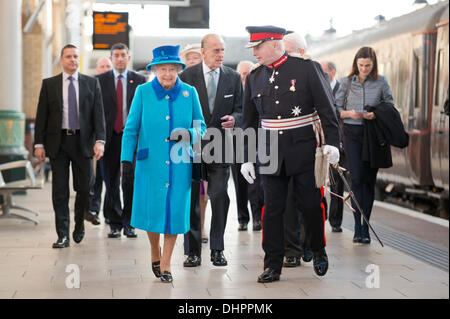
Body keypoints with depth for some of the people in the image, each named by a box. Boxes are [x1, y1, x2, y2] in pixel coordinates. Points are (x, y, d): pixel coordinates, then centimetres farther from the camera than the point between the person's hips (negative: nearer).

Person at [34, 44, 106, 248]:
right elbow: (41, 115, 5)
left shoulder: (91, 83, 6)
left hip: (83, 142, 0)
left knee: (84, 188, 4)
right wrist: (39, 143, -3)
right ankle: (63, 235, 3)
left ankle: (79, 225, 28)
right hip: (58, 143, 0)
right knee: (60, 191, -1)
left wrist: (99, 140, -11)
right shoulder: (49, 84, 6)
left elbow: (98, 114, 1)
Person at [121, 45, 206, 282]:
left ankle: (165, 264, 16)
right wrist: (126, 158, -7)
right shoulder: (143, 92, -1)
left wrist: (188, 134, -15)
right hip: (150, 163, -1)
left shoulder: (189, 93, 2)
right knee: (151, 210, 1)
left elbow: (201, 128, 7)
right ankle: (155, 252, 30)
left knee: (174, 211, 2)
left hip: (179, 164, 1)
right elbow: (131, 128, 1)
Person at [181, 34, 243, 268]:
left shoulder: (233, 77, 6)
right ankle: (193, 251, 10)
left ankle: (217, 249, 9)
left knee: (220, 196, -3)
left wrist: (234, 119, -13)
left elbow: (240, 108, 9)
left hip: (221, 144, 1)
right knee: (191, 198, 1)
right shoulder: (187, 76, 1)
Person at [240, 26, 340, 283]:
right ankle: (273, 266, 9)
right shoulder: (255, 78, 8)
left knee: (311, 204, 3)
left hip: (304, 150, -3)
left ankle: (319, 251, 26)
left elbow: (327, 108, -3)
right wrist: (247, 158, 11)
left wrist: (332, 143, -9)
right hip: (271, 153, 3)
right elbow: (249, 122, 13)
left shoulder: (307, 68, -3)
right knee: (273, 208, 2)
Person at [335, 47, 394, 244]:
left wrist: (377, 114, -13)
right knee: (356, 178, -8)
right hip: (352, 133, 0)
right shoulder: (347, 82, 5)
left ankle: (365, 228, 9)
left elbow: (390, 107, 6)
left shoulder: (381, 82, 5)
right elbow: (336, 109, 6)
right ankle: (358, 227, -5)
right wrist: (349, 113, -14)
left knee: (369, 180, 2)